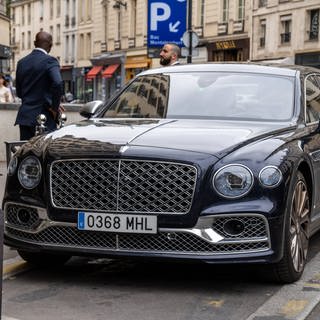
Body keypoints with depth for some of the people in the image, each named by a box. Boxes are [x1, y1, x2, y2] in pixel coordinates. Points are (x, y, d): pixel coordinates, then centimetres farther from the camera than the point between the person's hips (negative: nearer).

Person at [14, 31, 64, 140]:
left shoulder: (22, 62, 10)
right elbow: (57, 83, -25)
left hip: (24, 116, 6)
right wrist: (54, 107, -11)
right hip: (44, 117, -5)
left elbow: (19, 91, 15)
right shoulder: (50, 61, -9)